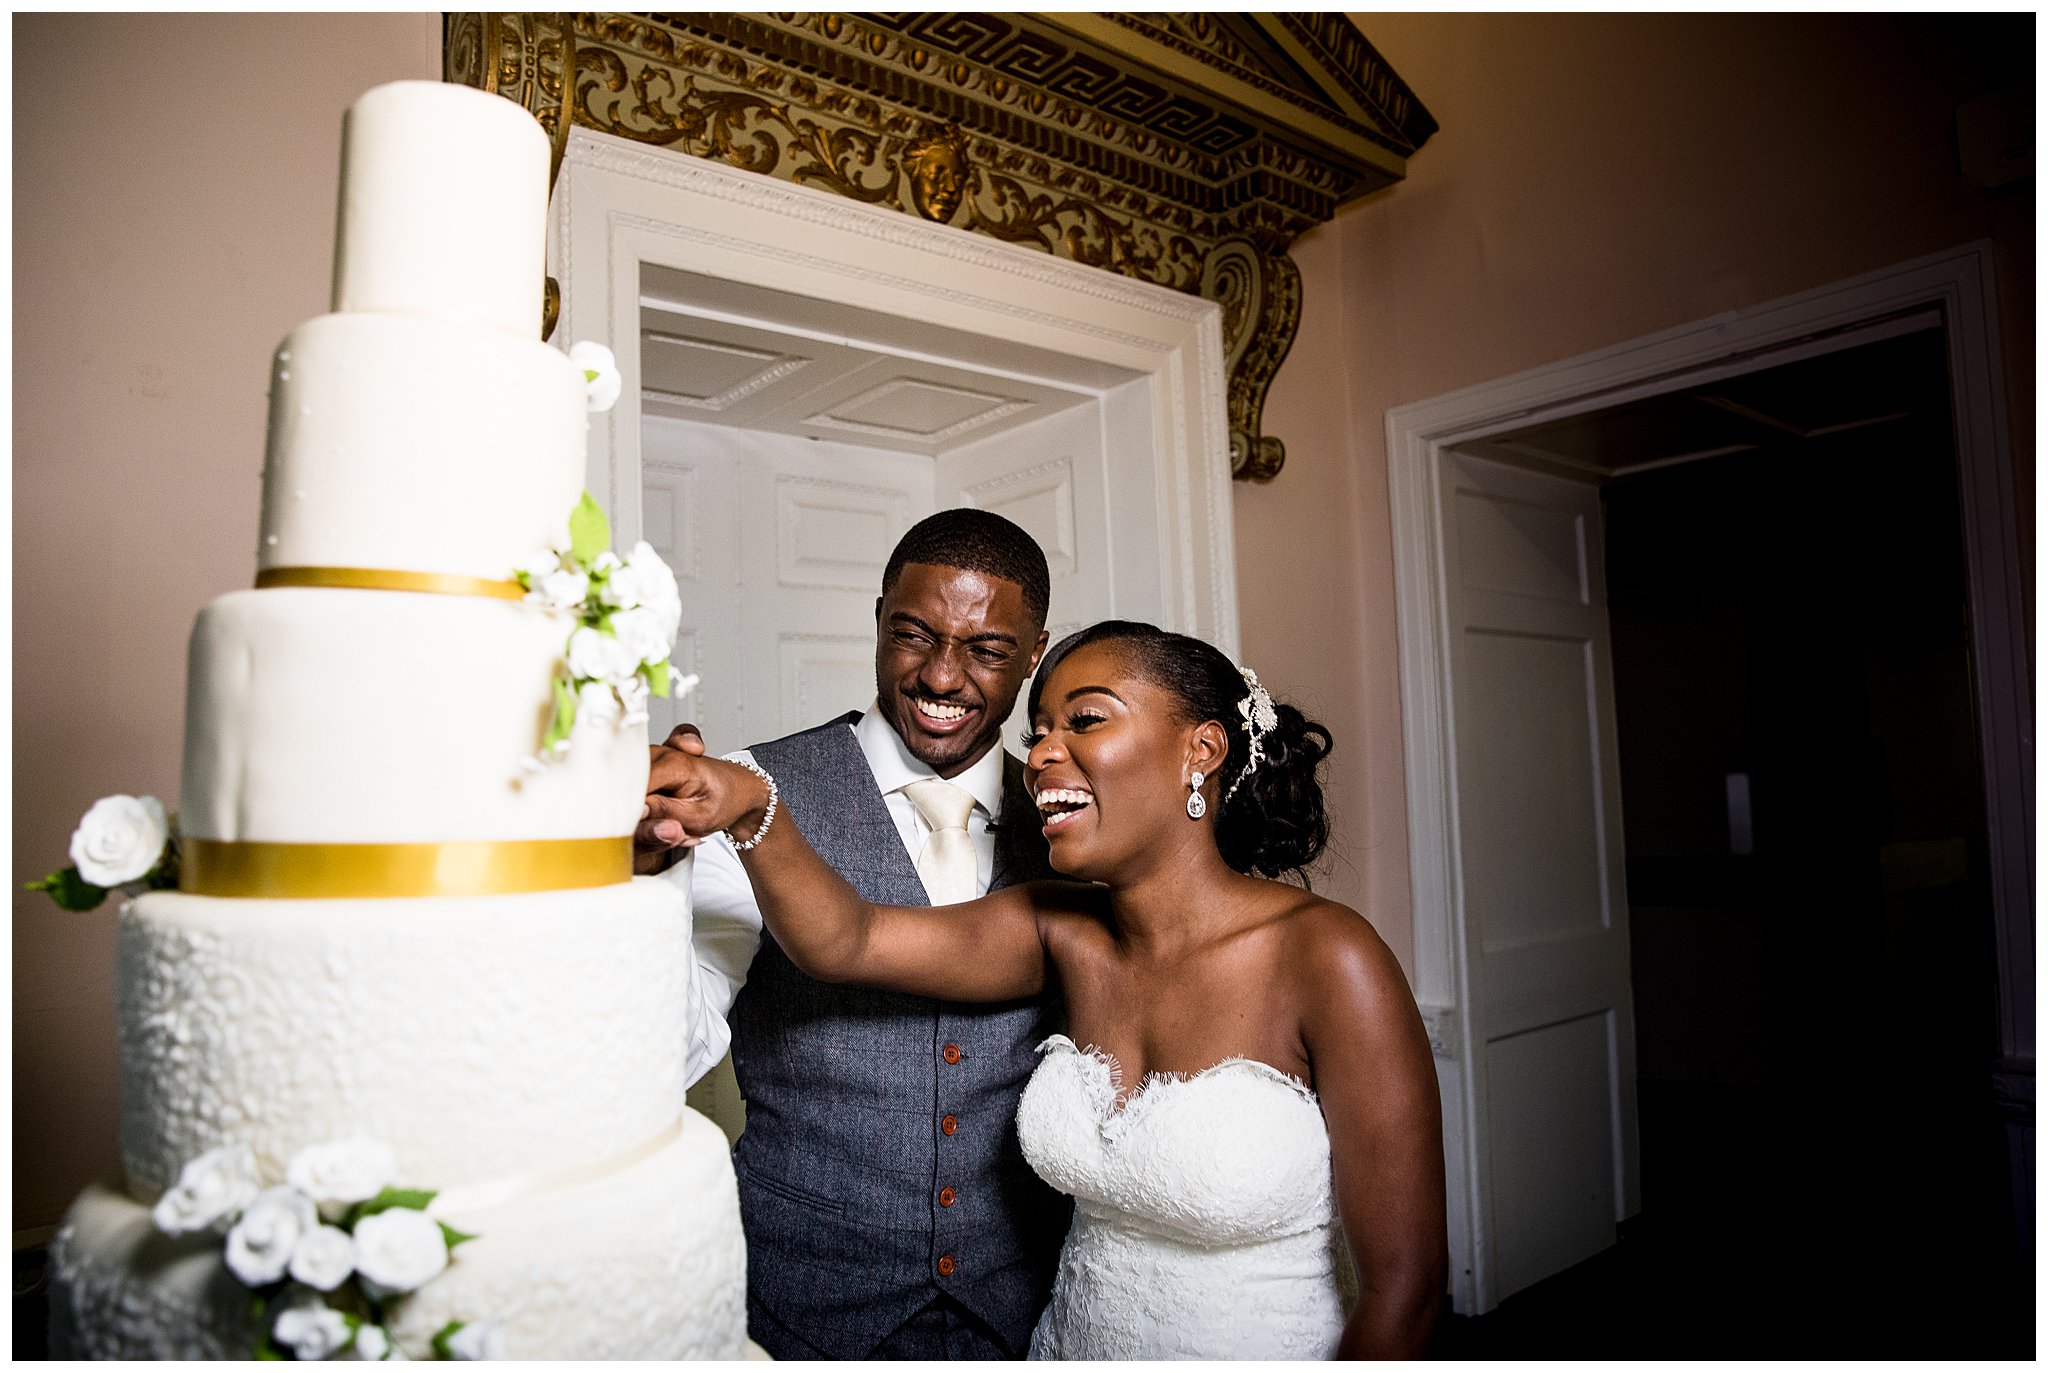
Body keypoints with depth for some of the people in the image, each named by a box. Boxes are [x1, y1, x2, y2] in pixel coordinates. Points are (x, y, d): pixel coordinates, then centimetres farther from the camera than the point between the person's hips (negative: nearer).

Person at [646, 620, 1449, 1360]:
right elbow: (846, 941, -20)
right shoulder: (1067, 935, -8)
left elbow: (1403, 1288, -19)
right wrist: (751, 809, -38)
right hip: (1071, 1344, 5)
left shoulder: (1325, 960, -23)